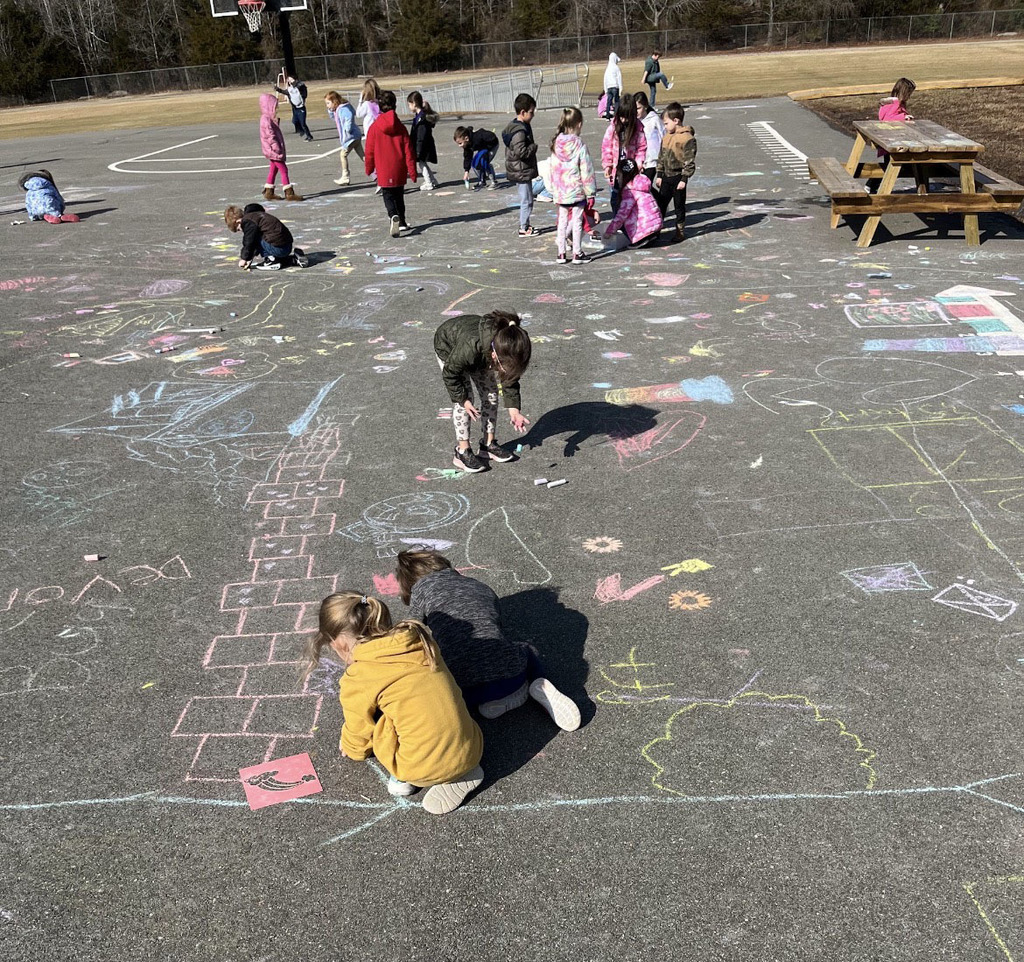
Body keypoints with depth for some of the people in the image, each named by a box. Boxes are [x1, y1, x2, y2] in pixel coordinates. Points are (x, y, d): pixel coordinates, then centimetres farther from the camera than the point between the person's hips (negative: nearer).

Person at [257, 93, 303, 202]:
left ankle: (268, 192, 20)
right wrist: (276, 147, -23)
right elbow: (270, 135, -23)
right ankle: (289, 193, -9)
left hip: (273, 151, 10)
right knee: (283, 169, -9)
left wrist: (280, 148, 20)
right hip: (273, 150, -10)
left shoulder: (270, 119, 15)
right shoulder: (266, 120, -17)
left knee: (274, 169, 15)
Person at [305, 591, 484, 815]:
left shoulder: (357, 681, -9)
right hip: (472, 752, 5)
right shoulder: (420, 640, 6)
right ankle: (461, 776, 14)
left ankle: (405, 777, 11)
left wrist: (352, 750, 33)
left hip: (425, 772, -5)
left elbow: (359, 732, 8)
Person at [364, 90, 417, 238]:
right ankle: (402, 222, 25)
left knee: (388, 196, 2)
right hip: (400, 170, 2)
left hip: (383, 171, -2)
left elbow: (370, 151, -1)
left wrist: (369, 168, 14)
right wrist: (412, 171, 3)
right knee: (399, 195, 19)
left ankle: (394, 216, -26)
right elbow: (408, 150, -2)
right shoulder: (400, 126, -3)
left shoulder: (374, 127, -7)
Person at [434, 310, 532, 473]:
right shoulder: (470, 346, -47)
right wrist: (463, 399, -26)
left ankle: (488, 444, 13)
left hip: (480, 354, 5)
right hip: (448, 347, -5)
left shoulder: (509, 350, -33)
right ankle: (462, 452, -5)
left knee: (490, 393, 0)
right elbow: (450, 373, -28)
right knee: (465, 397, -14)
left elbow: (510, 380, -18)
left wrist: (513, 409, -28)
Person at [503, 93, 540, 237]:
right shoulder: (519, 131, -23)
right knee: (526, 200, -2)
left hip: (519, 171, 11)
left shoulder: (513, 126, 10)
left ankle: (525, 225, 27)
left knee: (526, 200, 18)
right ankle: (523, 228, 6)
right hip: (523, 172, -11)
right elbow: (521, 152, -30)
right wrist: (534, 146, -15)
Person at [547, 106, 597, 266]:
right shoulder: (579, 145, -14)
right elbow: (586, 171, -12)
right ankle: (577, 254, 11)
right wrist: (591, 192, -5)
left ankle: (561, 254, 16)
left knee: (562, 221, 13)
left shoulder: (556, 145, 1)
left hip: (560, 192, 4)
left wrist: (554, 190, 16)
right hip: (577, 191, -4)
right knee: (577, 221, 5)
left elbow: (552, 169, 7)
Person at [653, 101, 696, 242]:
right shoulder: (667, 137, 9)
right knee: (661, 204, 9)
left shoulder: (687, 138, -14)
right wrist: (659, 175, 12)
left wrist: (684, 179, -18)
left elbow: (690, 161, -16)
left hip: (678, 177, -7)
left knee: (679, 206, 5)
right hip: (666, 177, 7)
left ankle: (679, 231, 15)